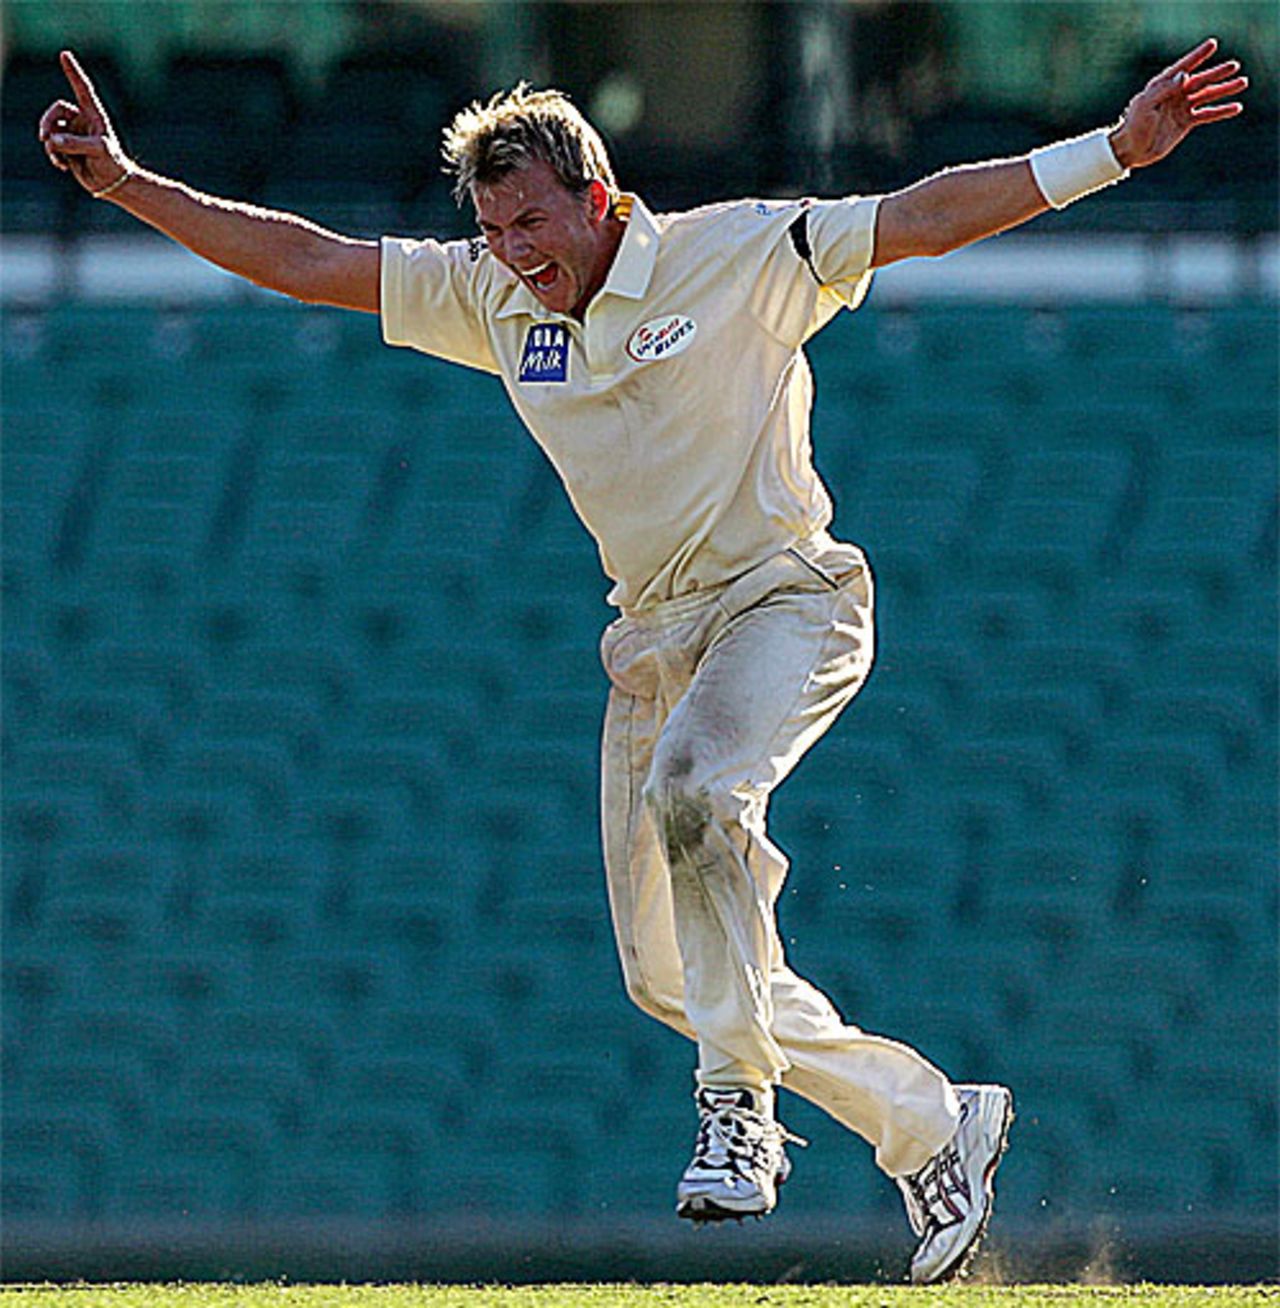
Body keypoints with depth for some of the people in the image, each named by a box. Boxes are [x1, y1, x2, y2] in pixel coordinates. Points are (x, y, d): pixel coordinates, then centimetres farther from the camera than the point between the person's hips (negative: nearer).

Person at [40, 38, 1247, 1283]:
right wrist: (124, 182, -2)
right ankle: (931, 1125, 17)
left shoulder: (739, 256, -11)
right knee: (667, 976, 3)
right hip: (652, 641, 7)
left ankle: (739, 1098, -27)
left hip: (784, 604, -7)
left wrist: (1117, 149, -25)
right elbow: (300, 261, 5)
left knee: (693, 791, -36)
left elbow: (928, 216, -16)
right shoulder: (492, 298, 4)